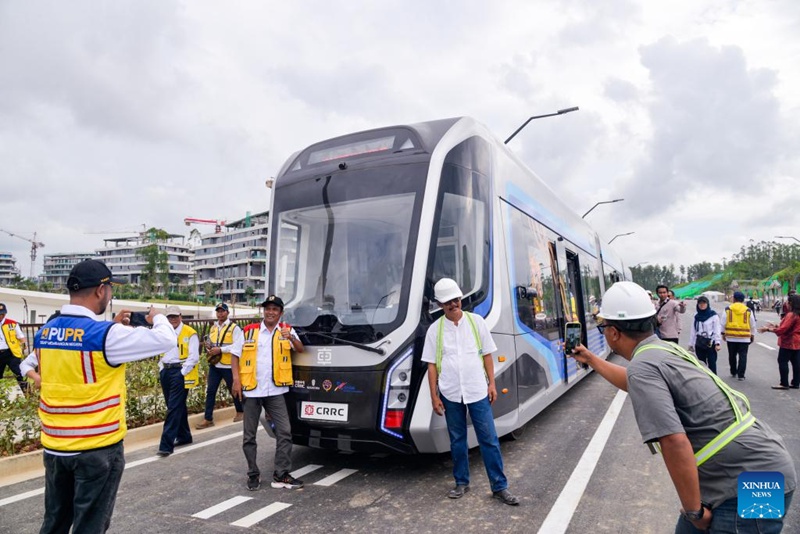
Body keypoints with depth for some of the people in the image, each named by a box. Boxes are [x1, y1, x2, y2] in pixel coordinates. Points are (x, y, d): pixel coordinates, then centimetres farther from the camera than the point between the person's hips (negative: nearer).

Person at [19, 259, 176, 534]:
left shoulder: (45, 332, 2)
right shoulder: (106, 334, -20)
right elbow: (166, 339, -18)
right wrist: (157, 318, 2)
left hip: (54, 446, 7)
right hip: (97, 448, -7)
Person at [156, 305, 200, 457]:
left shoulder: (190, 333, -8)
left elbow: (194, 357, -12)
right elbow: (161, 353, 22)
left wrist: (182, 373, -15)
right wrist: (161, 369, 11)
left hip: (180, 373, -7)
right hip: (165, 372, 7)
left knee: (174, 408, -8)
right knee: (178, 406, 15)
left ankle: (166, 444, -8)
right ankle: (184, 436, 28)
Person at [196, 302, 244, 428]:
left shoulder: (234, 328, -9)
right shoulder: (213, 327, 12)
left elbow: (237, 347, -18)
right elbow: (210, 342, 21)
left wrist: (220, 349, -22)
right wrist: (209, 347, -3)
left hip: (228, 366, -5)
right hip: (214, 365, 6)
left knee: (234, 390, 9)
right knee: (210, 391, 4)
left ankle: (240, 411, 30)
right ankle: (208, 419, 11)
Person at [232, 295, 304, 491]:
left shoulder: (287, 330, 4)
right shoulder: (249, 331, 4)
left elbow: (300, 349, -8)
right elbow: (236, 355, 6)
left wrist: (291, 338, -28)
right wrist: (236, 380, -4)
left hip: (275, 391, 0)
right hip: (251, 391, 0)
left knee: (284, 432, -2)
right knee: (249, 436, 8)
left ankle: (281, 475, 8)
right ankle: (253, 474, 23)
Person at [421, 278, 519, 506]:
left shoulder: (476, 321, 1)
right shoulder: (435, 329, 0)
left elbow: (487, 355, 6)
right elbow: (432, 365, 1)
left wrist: (492, 383, 1)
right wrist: (434, 396, -1)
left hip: (477, 391, 0)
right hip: (450, 393, 1)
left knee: (489, 438, 2)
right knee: (457, 440, 13)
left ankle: (500, 486, 12)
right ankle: (461, 482, 28)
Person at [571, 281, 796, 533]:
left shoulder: (642, 367, -21)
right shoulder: (664, 350, 9)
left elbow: (675, 442, -30)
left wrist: (694, 511, -17)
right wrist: (590, 359, 40)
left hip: (753, 484, -9)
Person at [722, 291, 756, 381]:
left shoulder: (728, 309, 0)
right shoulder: (748, 311, 1)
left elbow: (723, 323, 1)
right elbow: (753, 325, 8)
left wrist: (723, 333, 11)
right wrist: (752, 335, 19)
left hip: (731, 337, 1)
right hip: (744, 338, 0)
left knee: (732, 355, 14)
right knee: (743, 356, 2)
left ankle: (733, 372, 26)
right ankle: (741, 375, -2)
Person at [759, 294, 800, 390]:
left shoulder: (791, 315, -20)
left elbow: (783, 329, -22)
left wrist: (769, 329, -12)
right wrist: (776, 327, 10)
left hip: (788, 342, -9)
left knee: (782, 361, -3)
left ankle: (784, 383, -1)